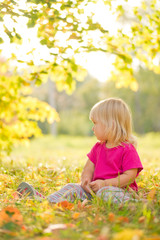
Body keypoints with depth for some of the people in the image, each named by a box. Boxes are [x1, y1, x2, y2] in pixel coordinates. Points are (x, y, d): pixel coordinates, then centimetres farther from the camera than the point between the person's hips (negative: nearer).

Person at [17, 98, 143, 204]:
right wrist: (86, 179, -11)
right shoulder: (98, 147, 15)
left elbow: (130, 176, -17)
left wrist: (104, 183, -22)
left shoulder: (128, 150, -10)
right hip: (95, 189, 5)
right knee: (72, 188, -11)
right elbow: (89, 168, 13)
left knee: (105, 192, -37)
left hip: (120, 190, -5)